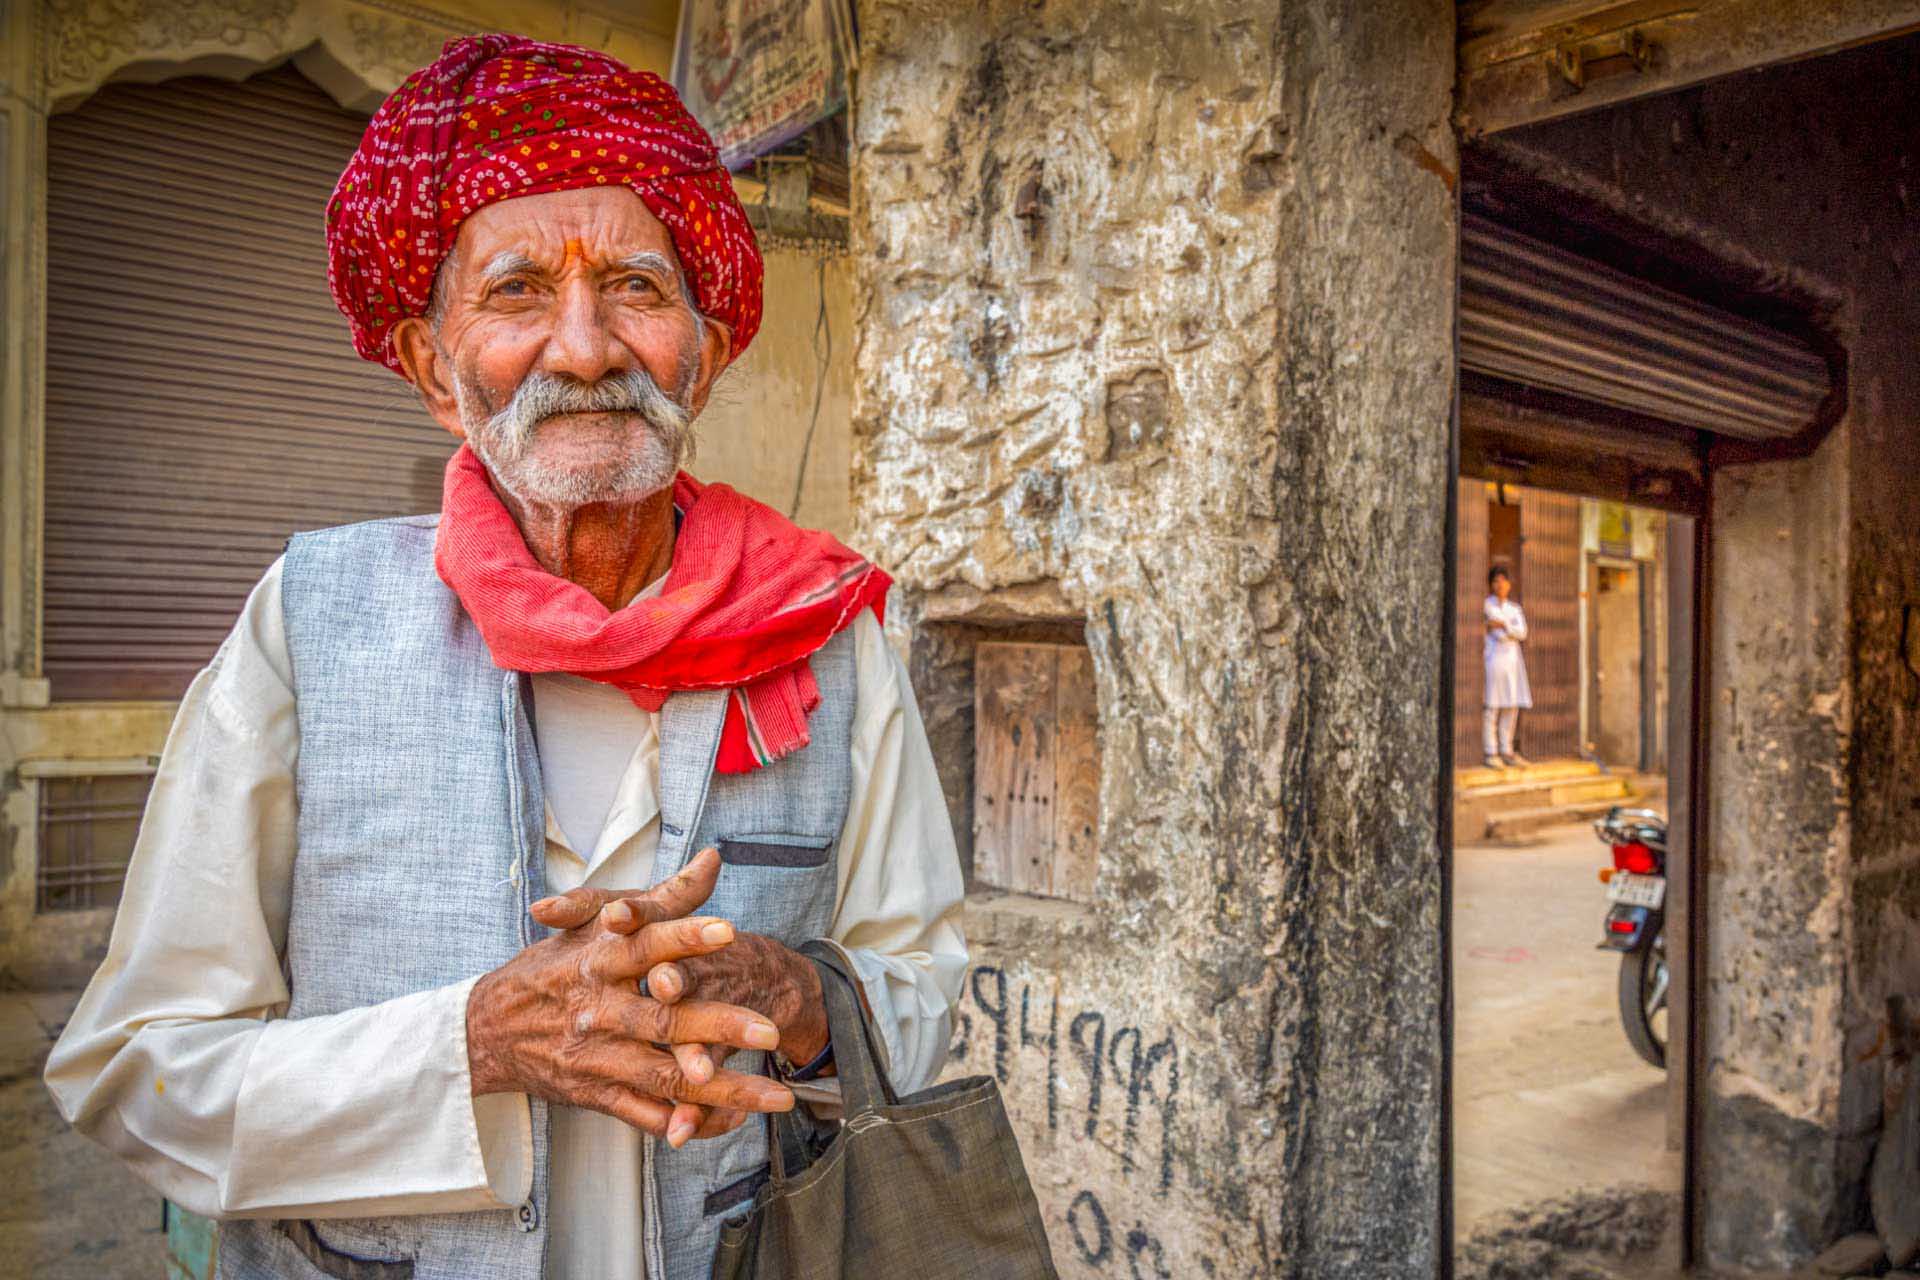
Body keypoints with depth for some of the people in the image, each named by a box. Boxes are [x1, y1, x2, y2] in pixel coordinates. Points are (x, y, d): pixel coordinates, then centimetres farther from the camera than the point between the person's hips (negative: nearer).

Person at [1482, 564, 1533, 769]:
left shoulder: (1515, 608, 17)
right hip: (1494, 658, -6)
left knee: (1511, 708, 5)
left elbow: (1522, 633, 0)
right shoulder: (1487, 605, 1)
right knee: (1491, 707, -7)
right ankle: (1491, 753, -4)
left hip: (1513, 659, 6)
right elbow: (1500, 636, -7)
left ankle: (1506, 751, 11)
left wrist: (1502, 625, -11)